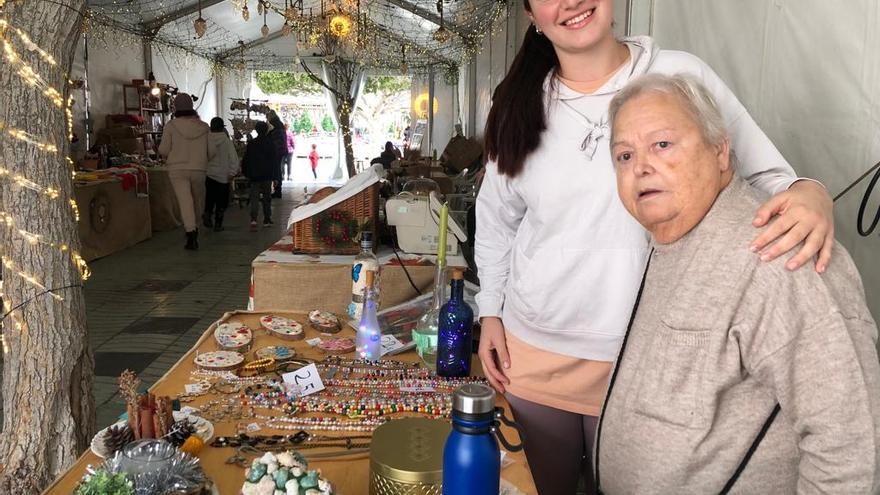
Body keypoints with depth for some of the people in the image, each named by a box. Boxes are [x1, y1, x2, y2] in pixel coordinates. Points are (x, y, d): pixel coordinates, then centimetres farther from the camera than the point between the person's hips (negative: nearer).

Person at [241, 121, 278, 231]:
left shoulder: (251, 143, 0)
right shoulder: (271, 144, -3)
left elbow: (245, 160, 3)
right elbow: (275, 161, -1)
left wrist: (246, 173, 14)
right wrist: (275, 176, 3)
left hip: (254, 176, 0)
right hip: (267, 176, 0)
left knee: (254, 198, -1)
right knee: (267, 197, 12)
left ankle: (253, 219, -20)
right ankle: (267, 219, 16)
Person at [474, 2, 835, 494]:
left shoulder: (684, 76, -9)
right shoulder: (519, 104, 0)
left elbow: (767, 175, -4)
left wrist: (810, 193, -27)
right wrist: (490, 312, 10)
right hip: (531, 349, 3)